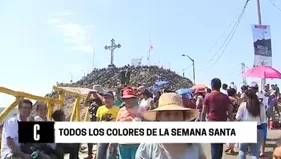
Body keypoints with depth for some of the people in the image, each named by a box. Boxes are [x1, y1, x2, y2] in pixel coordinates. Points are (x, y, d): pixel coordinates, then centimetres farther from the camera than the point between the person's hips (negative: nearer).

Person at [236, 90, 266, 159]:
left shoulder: (243, 104, -7)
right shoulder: (261, 105, 0)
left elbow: (238, 117, -2)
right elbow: (263, 119, 8)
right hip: (258, 130, 2)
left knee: (242, 150, 18)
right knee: (255, 153, 8)